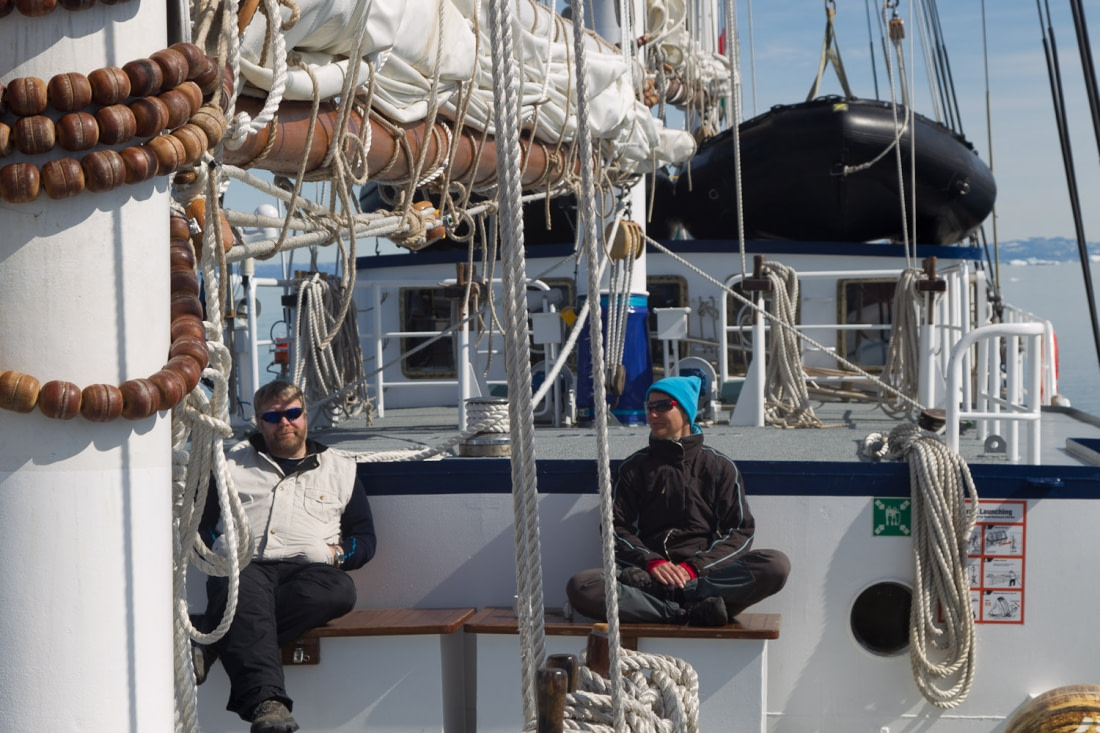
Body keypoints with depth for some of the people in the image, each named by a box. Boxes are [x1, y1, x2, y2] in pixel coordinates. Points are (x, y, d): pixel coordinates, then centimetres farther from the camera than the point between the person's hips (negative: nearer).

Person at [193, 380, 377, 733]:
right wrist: (220, 547, 0)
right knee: (245, 594, -39)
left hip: (306, 571, 1)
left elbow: (365, 539, 23)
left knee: (339, 590, -36)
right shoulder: (234, 462, 28)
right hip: (244, 566, -1)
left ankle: (210, 647, -41)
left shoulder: (340, 469, 27)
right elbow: (202, 521, 21)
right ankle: (266, 701, -57)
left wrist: (335, 553, 1)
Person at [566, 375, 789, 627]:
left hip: (705, 573, 0)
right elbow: (616, 529, 11)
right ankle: (695, 610, -34)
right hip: (649, 573, 1)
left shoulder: (719, 467, 15)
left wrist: (695, 567, -11)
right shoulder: (634, 468, 19)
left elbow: (741, 532, 6)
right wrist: (651, 561, -10)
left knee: (777, 564, -29)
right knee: (580, 587, -30)